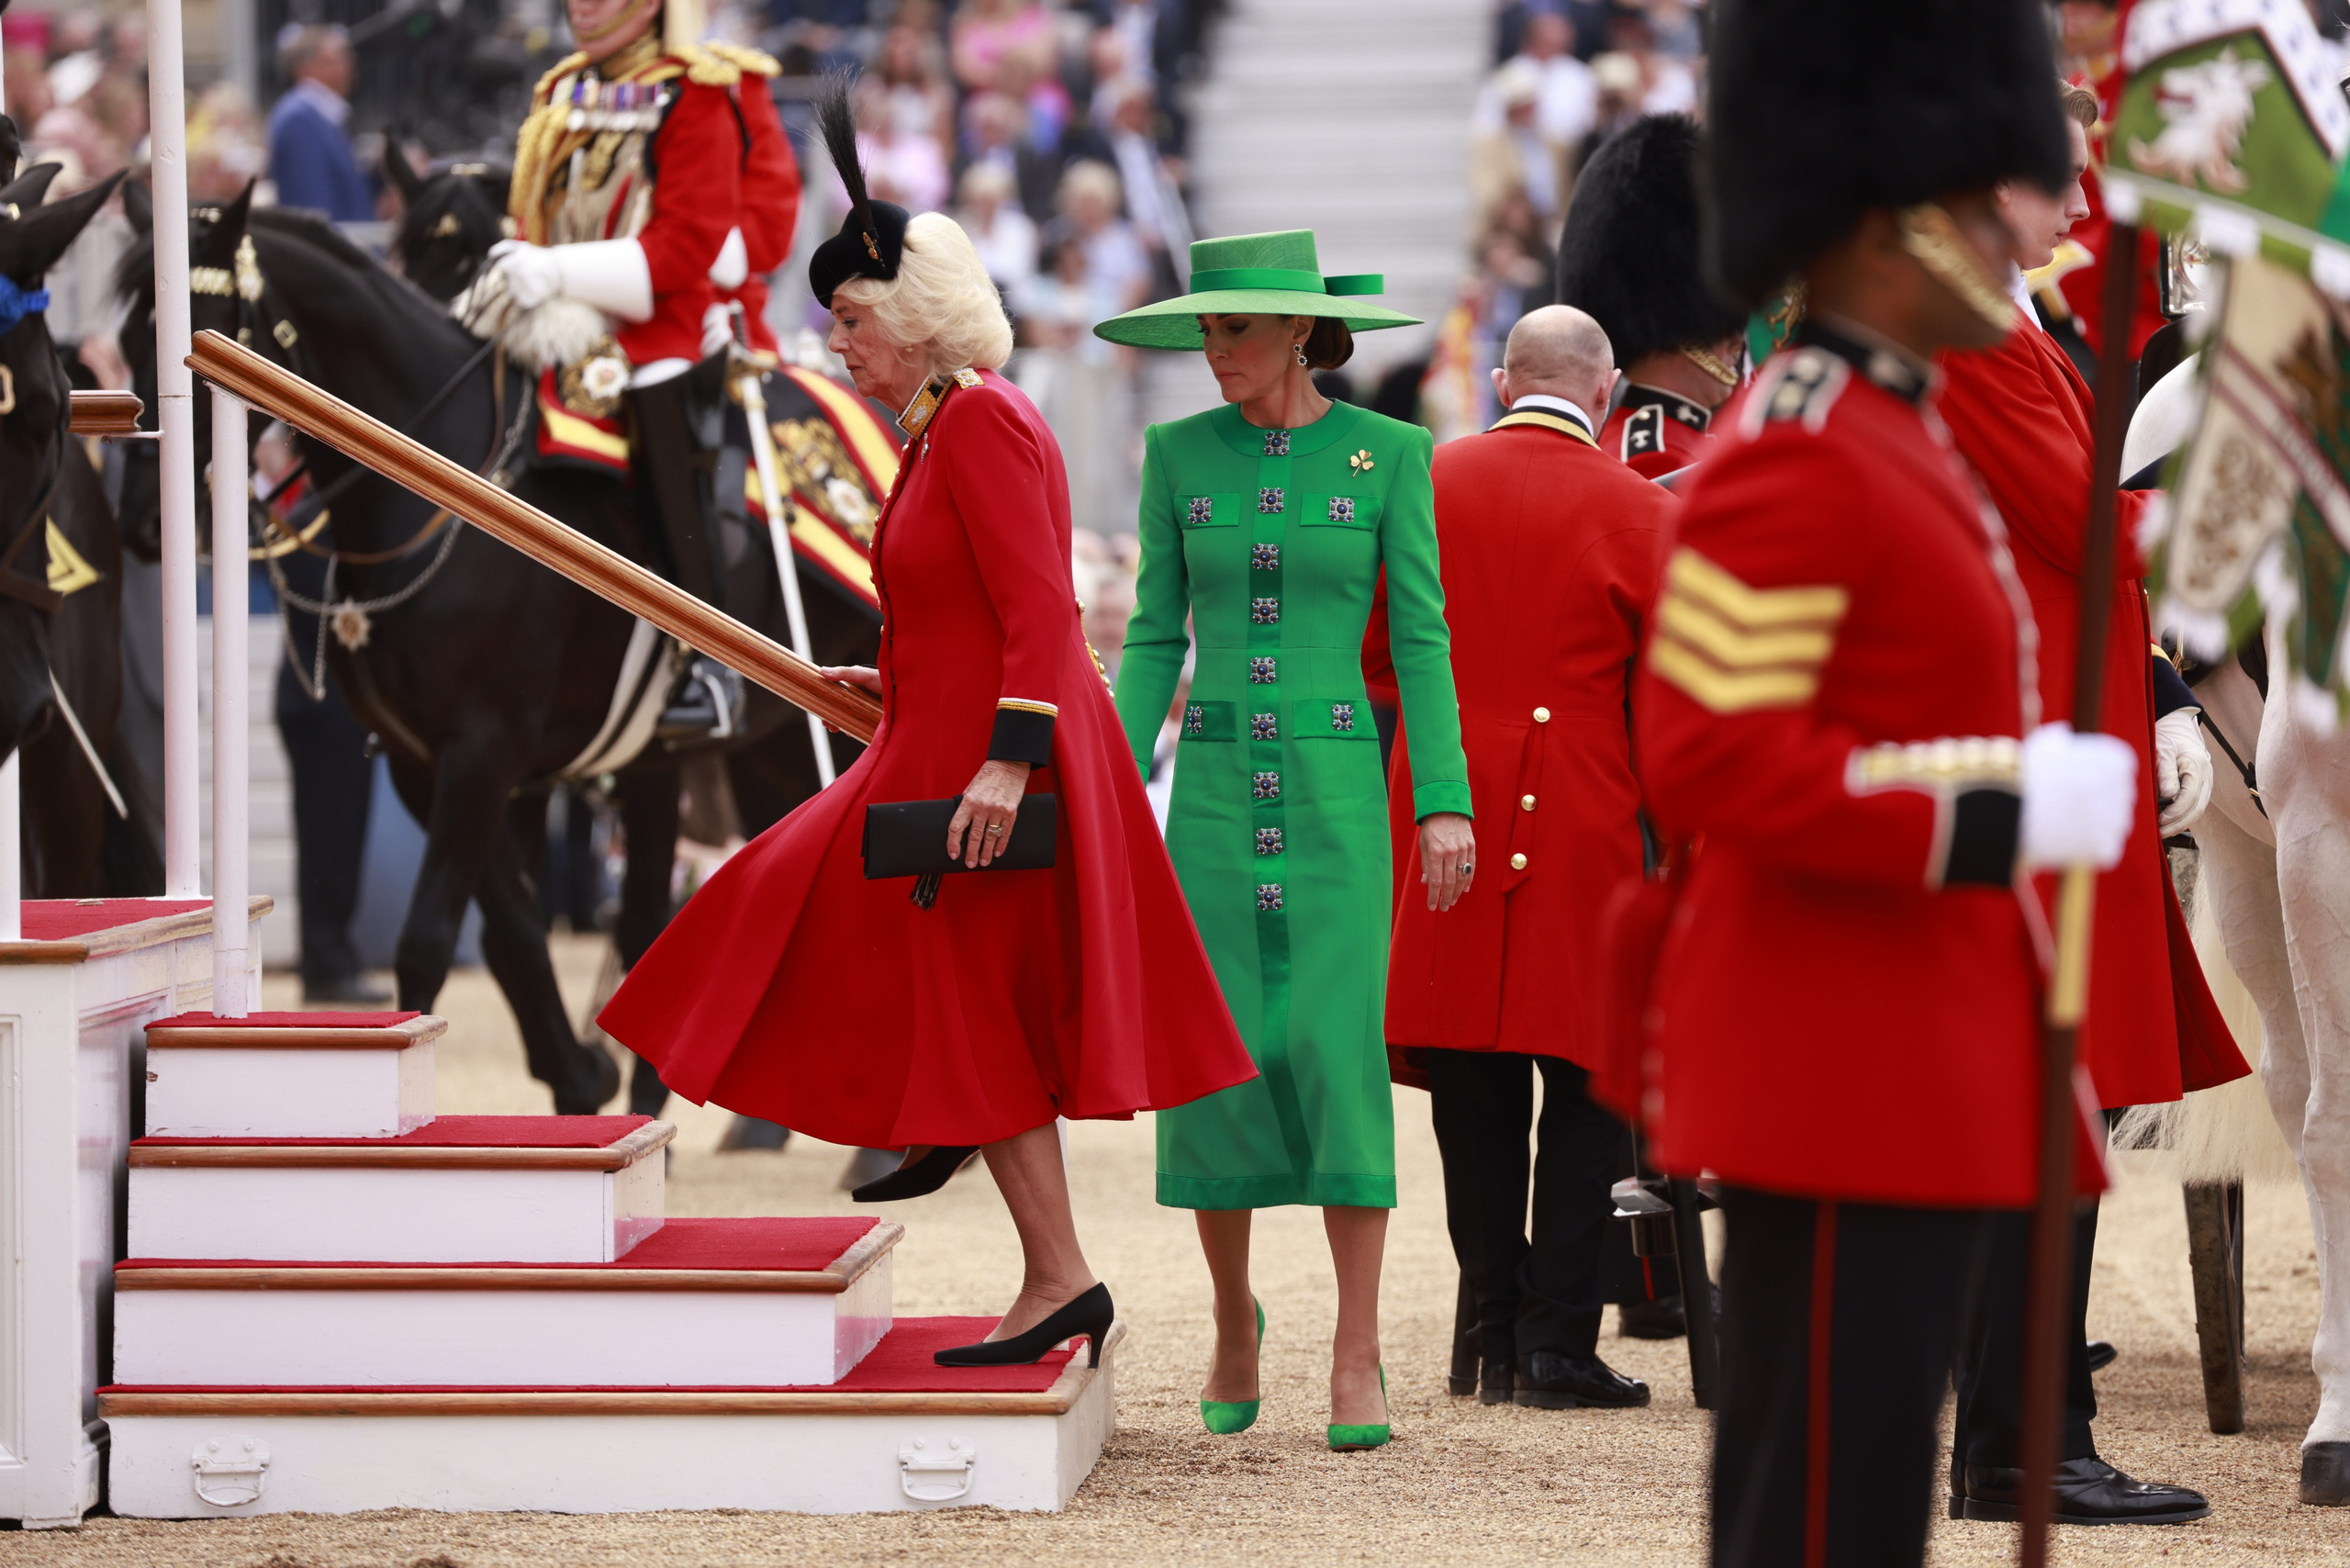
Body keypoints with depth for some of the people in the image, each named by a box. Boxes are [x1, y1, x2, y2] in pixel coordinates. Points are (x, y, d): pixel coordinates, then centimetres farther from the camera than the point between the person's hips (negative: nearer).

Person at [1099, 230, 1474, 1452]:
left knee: (1339, 1048, -10)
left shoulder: (1389, 454, 1)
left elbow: (1421, 637, 0)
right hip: (1214, 783, 2)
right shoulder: (1178, 455, 6)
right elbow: (1154, 639, 8)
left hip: (1335, 787, -2)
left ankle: (1357, 1353, -5)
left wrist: (1445, 800, -7)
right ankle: (1232, 1320, 22)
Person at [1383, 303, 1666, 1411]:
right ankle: (1558, 1344, 1)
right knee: (1585, 1084, 4)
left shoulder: (1424, 484, 3)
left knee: (1474, 1087, 8)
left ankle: (1497, 1338, 11)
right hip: (1583, 820, -3)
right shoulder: (1639, 512, -5)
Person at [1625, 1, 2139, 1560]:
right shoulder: (1797, 465, -16)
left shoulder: (1887, 435, 15)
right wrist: (2008, 808, -22)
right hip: (1851, 1066, -10)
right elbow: (1709, 760, -22)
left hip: (1905, 1064, 10)